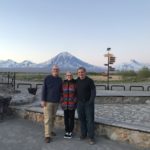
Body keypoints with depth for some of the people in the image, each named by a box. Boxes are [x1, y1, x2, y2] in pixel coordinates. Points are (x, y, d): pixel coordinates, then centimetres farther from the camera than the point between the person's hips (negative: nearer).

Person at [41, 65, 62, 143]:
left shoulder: (60, 79, 7)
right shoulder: (47, 78, -5)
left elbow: (61, 91, 12)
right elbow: (44, 90, -7)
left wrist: (61, 100, 9)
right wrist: (43, 100, -12)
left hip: (56, 102, 5)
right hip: (48, 101, -4)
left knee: (53, 117, 14)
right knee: (48, 118, -5)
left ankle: (50, 130, 30)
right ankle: (47, 135, -1)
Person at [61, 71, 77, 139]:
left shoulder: (75, 83, -6)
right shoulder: (63, 83, 1)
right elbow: (61, 93, 6)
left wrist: (76, 102, -7)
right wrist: (62, 102, 1)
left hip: (72, 103, -2)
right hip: (65, 103, 2)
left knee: (71, 117, 5)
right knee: (66, 118, 8)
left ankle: (70, 132, 18)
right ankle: (67, 131, 22)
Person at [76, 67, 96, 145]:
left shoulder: (89, 81, -7)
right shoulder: (77, 81, 5)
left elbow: (93, 91, -10)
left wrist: (91, 101, -17)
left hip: (88, 103, -4)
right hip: (80, 103, 4)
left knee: (90, 120, -2)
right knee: (81, 119, 10)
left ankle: (91, 137, 5)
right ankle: (83, 134, 24)